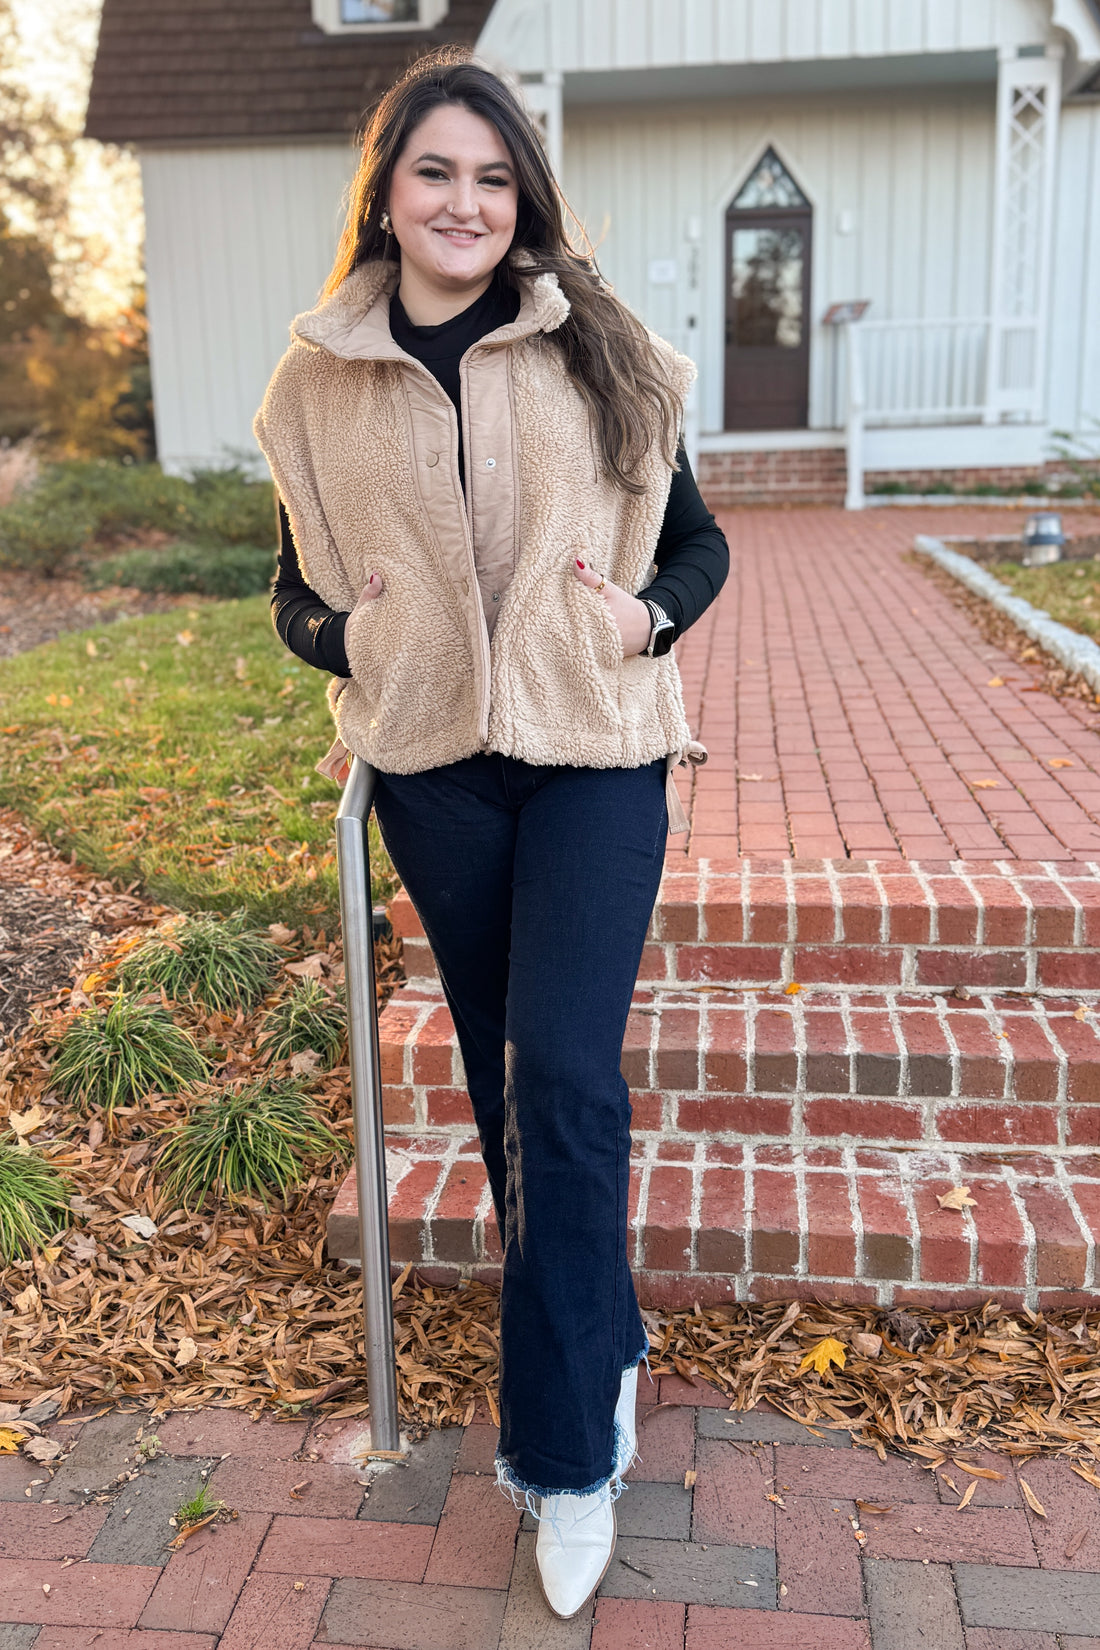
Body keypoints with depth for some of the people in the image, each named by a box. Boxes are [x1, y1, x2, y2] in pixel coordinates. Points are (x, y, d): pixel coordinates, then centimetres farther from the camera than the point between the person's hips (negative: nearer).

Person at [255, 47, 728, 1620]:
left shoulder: (597, 353, 2)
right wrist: (349, 636, -8)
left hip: (593, 752, -2)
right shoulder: (320, 383, 5)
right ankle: (598, 1342, 36)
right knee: (503, 1074, 12)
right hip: (433, 767, 3)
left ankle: (568, 1449, 7)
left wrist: (648, 614, -11)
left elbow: (698, 541, 8)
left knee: (567, 1079, -9)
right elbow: (297, 588, 13)